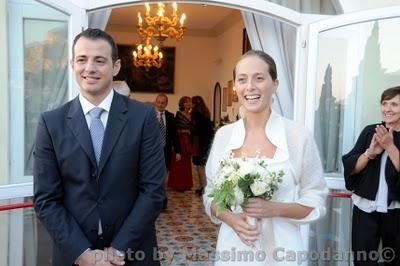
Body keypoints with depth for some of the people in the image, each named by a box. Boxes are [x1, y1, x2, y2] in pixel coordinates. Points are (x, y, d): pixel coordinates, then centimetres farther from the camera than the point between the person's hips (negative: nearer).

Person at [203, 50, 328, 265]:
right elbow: (210, 196, 5)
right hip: (233, 248, 2)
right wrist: (230, 218, -13)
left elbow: (315, 203, -3)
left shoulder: (298, 135, -10)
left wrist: (275, 209, -19)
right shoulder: (223, 135, -3)